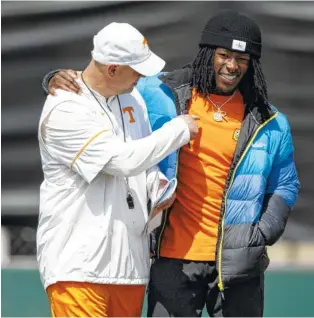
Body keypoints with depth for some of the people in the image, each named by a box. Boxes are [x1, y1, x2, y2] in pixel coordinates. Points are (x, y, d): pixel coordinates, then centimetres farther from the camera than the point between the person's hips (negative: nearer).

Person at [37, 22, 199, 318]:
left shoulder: (131, 96, 11)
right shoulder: (65, 110, -14)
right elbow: (124, 159, -22)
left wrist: (158, 183, 1)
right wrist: (180, 129, -11)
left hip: (129, 258, 8)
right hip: (78, 260, -7)